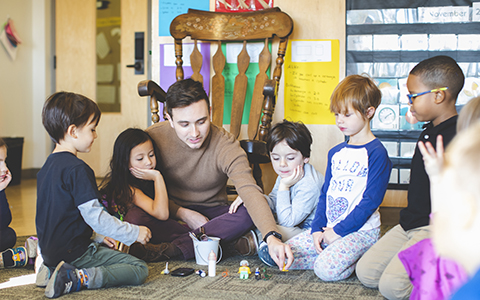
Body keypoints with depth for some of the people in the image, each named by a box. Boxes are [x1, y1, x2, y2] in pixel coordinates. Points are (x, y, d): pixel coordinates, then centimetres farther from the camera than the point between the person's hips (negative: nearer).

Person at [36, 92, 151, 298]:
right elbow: (93, 215, -21)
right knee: (139, 269, -9)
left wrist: (98, 237, 20)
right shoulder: (77, 169, -18)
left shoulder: (47, 167, 12)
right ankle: (76, 278, -19)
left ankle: (51, 269, 10)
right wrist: (134, 233, -12)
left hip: (49, 251, 9)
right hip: (74, 254, -9)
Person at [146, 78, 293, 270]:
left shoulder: (226, 145, -20)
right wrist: (182, 213, -19)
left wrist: (271, 237, -50)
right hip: (170, 213, 1)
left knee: (248, 213, -31)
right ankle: (232, 245, -27)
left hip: (211, 213, 0)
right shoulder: (153, 137, -15)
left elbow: (250, 191, -34)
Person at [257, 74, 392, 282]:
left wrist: (338, 231, -15)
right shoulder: (335, 153, 13)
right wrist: (317, 229, 0)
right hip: (329, 229, 8)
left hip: (360, 230, -7)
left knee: (327, 269, -31)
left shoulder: (376, 153, -10)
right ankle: (337, 256, 3)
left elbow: (371, 200, -16)